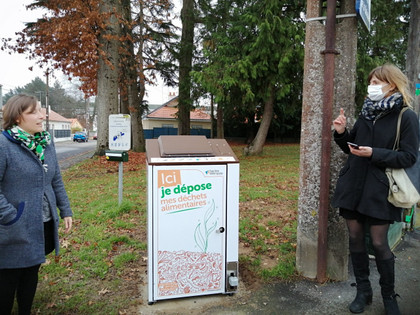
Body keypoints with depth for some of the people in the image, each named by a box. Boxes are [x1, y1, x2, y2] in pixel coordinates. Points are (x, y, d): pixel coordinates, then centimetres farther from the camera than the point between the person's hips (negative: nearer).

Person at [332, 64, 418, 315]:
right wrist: (341, 133, -3)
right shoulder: (366, 113, 10)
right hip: (353, 186, 5)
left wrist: (374, 154, -21)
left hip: (379, 190, -5)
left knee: (379, 243, 2)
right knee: (355, 238, 9)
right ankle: (363, 291, 27)